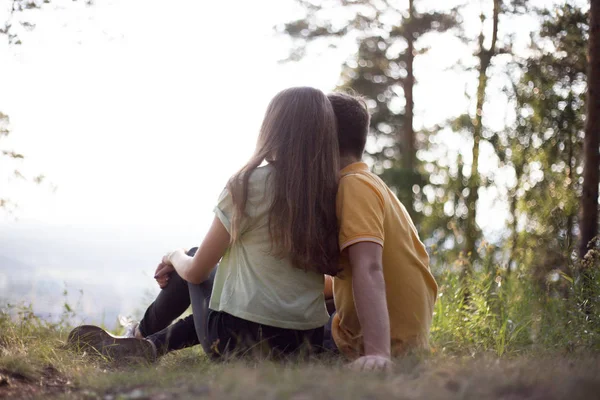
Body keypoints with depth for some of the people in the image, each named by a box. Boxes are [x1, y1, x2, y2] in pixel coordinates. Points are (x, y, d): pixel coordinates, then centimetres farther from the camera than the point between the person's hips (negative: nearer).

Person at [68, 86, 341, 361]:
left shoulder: (248, 184, -11)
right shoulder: (329, 193, 1)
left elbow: (196, 271, -3)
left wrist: (175, 257, 24)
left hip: (240, 340, -5)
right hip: (307, 345, 5)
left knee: (193, 266, 25)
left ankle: (139, 337, 40)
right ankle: (153, 345, 23)